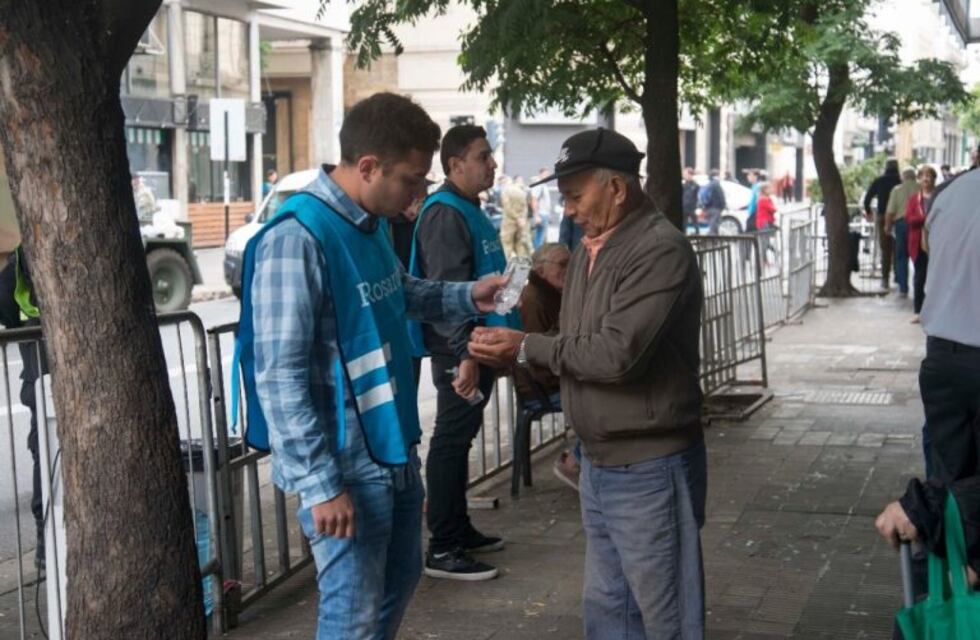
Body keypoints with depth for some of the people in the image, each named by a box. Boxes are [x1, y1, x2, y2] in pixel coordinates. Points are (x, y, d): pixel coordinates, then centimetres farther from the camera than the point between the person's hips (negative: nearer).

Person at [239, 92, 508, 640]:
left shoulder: (371, 224, 5)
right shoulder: (297, 239, -23)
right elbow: (280, 377, -24)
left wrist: (467, 297, 8)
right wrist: (320, 485, -23)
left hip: (395, 451, 9)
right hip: (347, 467, -9)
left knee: (400, 583, 23)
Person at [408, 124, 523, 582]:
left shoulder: (470, 211, 15)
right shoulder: (445, 214, -16)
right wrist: (466, 355, -26)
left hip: (477, 347, 10)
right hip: (459, 353, -10)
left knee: (459, 440, 17)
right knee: (451, 442, -5)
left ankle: (460, 530, 28)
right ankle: (442, 549, 1)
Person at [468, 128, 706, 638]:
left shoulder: (661, 250, -19)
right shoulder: (589, 250, 11)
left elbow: (616, 353, -27)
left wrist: (526, 347, -16)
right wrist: (502, 353, -4)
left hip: (649, 468, -9)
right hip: (598, 463, 9)